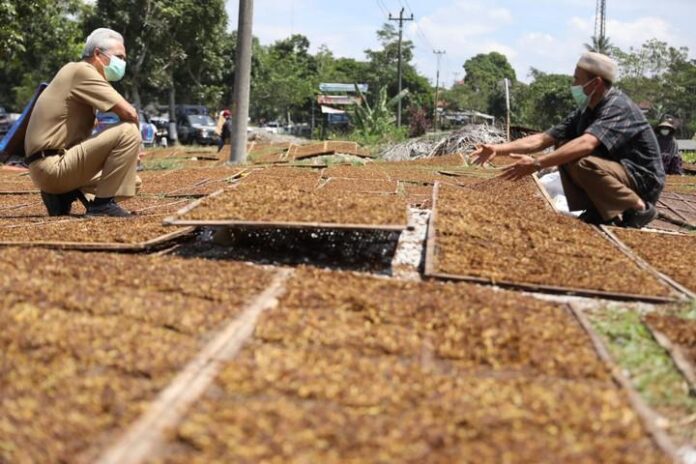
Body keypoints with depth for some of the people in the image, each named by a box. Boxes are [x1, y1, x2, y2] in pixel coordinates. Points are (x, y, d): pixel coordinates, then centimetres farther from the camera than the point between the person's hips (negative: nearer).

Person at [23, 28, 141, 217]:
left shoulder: (79, 75, 20)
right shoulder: (82, 71, -11)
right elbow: (129, 113, -18)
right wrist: (134, 135, 2)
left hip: (51, 168, 10)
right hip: (53, 166, -10)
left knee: (131, 179, 22)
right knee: (129, 133, -20)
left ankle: (62, 194, 10)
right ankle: (103, 203, -13)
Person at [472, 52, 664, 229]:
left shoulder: (618, 107, -22)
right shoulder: (584, 112, 5)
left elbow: (585, 144, -38)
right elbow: (543, 139, 1)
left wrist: (537, 164, -44)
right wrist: (498, 149, -9)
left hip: (644, 180, -8)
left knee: (583, 164, -32)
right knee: (563, 150, -1)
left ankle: (639, 208, -15)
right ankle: (597, 211, 1)